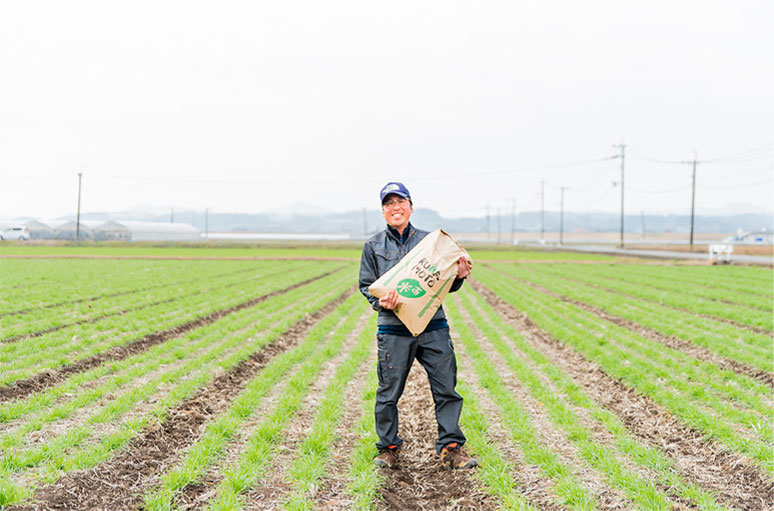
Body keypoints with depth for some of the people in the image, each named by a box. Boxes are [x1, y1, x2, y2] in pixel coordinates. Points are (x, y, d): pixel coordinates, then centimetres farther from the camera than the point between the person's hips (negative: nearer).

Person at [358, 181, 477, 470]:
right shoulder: (373, 246, 9)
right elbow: (366, 284, 9)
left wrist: (458, 277, -7)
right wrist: (380, 302, -11)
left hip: (433, 328, 1)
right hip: (393, 330, -1)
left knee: (446, 388, 0)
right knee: (389, 392, 4)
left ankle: (450, 449, 10)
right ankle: (388, 448, 20)